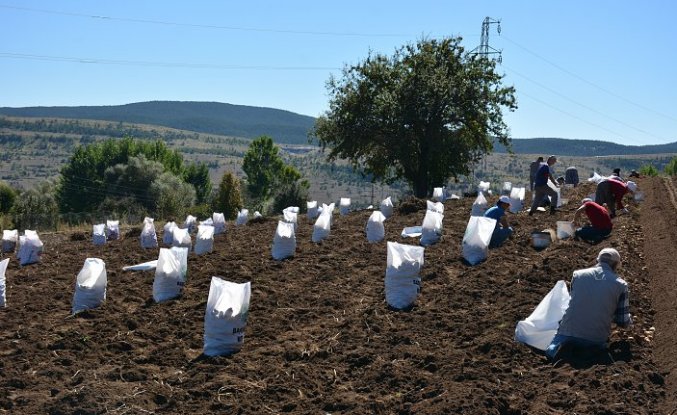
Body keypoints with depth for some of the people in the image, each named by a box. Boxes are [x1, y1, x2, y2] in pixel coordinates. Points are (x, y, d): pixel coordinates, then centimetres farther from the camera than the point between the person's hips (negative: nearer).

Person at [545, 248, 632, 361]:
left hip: (569, 332, 0)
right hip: (596, 339, 0)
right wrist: (629, 320, 31)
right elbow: (623, 321, 5)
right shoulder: (620, 285, 0)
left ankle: (556, 346, -8)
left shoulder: (577, 274, 5)